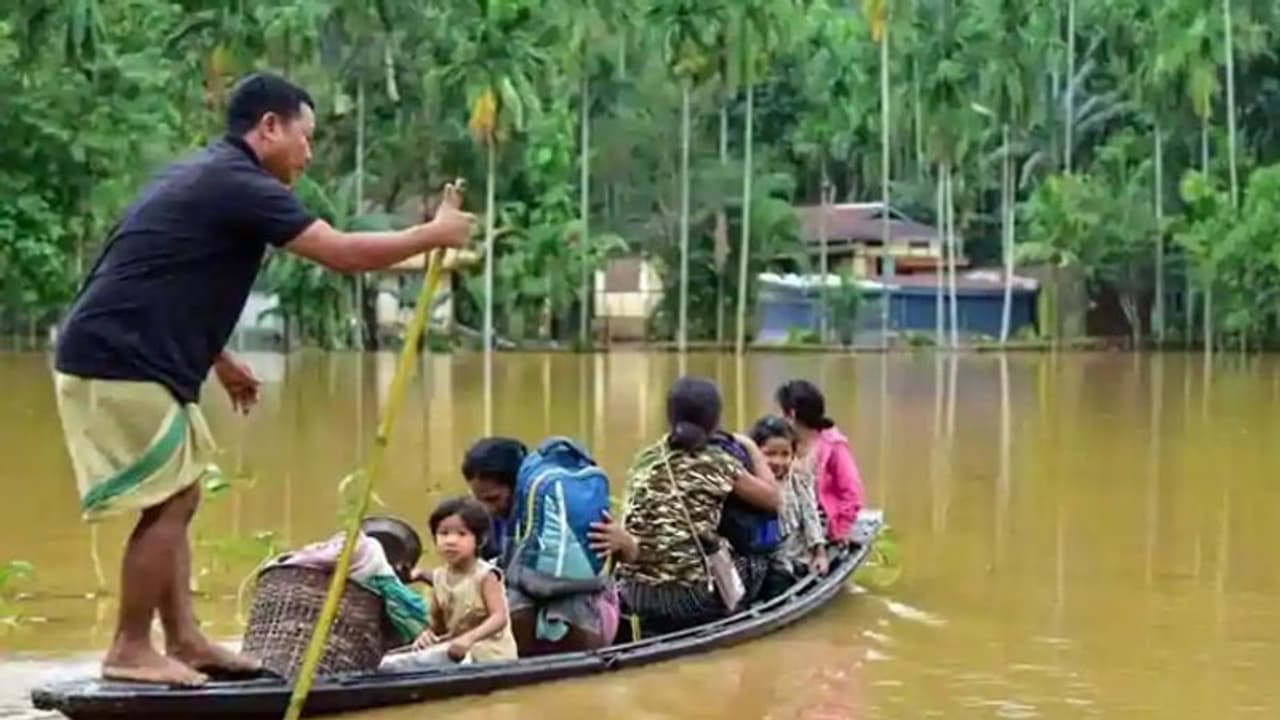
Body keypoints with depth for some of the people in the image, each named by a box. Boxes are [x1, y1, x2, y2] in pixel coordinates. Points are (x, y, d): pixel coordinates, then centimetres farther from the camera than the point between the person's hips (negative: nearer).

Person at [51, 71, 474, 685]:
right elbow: (343, 253, -16)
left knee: (177, 497, 14)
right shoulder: (238, 184, -13)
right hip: (120, 365, -10)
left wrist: (217, 361, 28)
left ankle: (183, 640, 17)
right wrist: (434, 234, -4)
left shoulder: (204, 178, 19)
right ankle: (130, 650, 1)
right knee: (168, 501, -6)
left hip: (121, 358, 10)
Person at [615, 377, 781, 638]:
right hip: (693, 594, -4)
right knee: (758, 566, 23)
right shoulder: (718, 463, -5)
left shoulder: (644, 459, 7)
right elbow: (773, 499, 8)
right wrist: (752, 448, 19)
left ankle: (657, 629, 16)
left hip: (634, 594, 4)